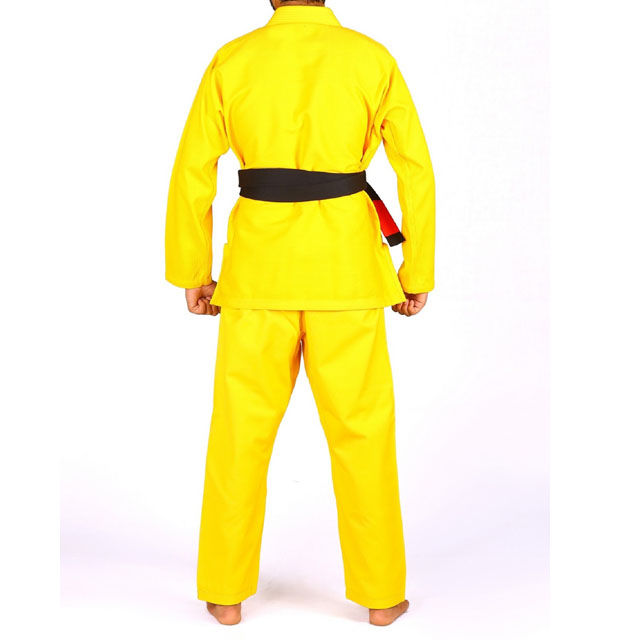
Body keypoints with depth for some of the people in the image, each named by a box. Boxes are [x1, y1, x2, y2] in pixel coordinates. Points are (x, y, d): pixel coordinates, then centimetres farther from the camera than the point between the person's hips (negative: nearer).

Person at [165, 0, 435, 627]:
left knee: (242, 429, 11)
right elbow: (416, 169, 0)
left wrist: (191, 272, 10)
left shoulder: (231, 61, 0)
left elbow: (192, 174, 0)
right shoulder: (373, 59, 0)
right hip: (346, 263, 0)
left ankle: (227, 592, 19)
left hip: (259, 262, 0)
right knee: (362, 428, 10)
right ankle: (381, 592, 18)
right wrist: (418, 272, 8)